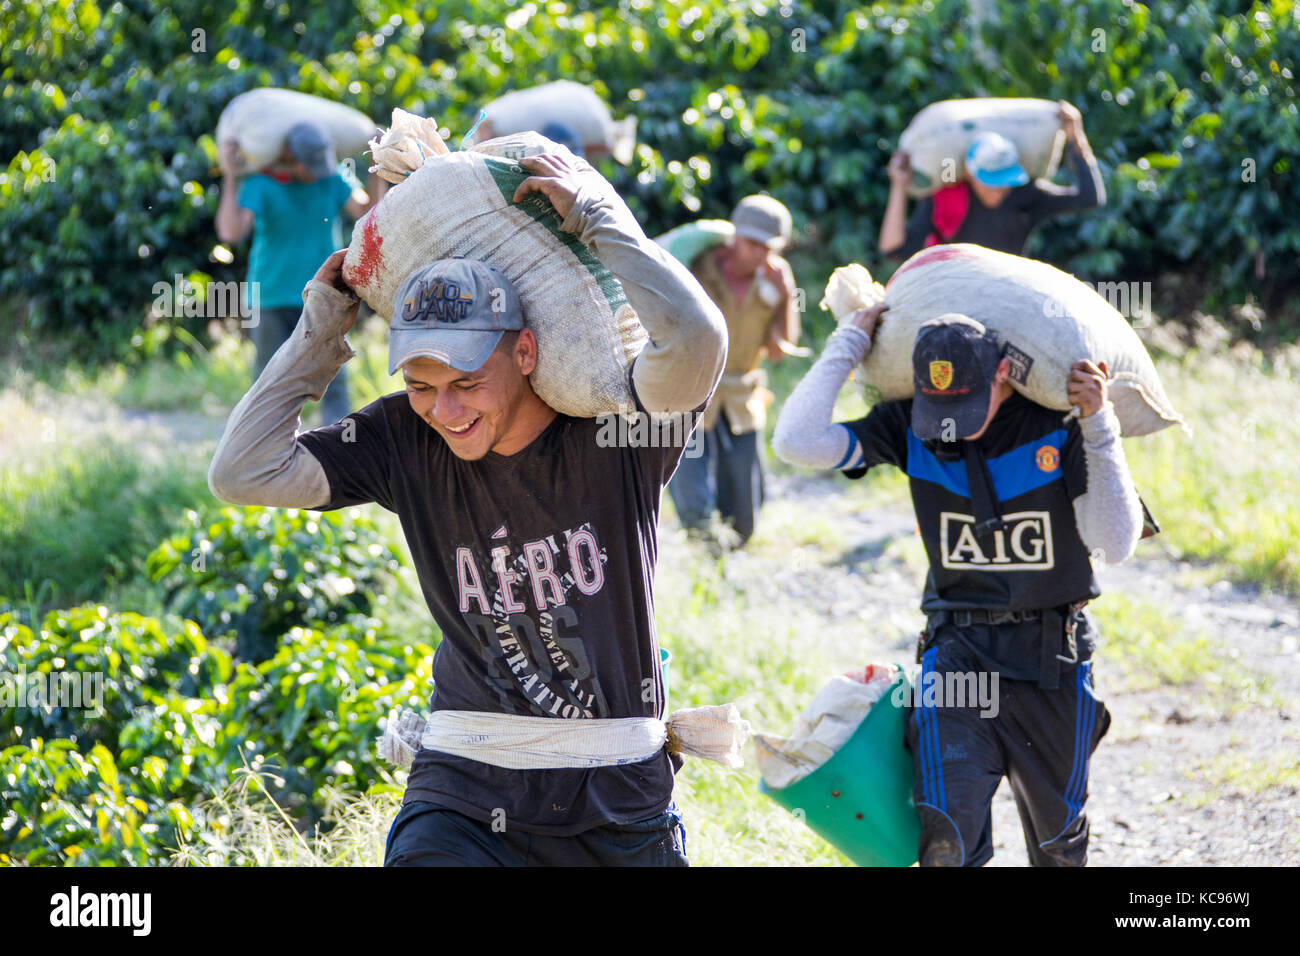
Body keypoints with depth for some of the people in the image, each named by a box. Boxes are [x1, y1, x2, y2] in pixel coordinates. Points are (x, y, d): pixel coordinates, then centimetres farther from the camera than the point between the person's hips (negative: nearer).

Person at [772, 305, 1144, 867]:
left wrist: (1100, 428, -22)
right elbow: (797, 442, -16)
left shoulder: (1060, 426, -10)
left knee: (1058, 846, 14)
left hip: (1051, 661, 0)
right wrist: (849, 345, -11)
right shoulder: (909, 429, -6)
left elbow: (1115, 546, -15)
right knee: (948, 841, -13)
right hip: (956, 651, 0)